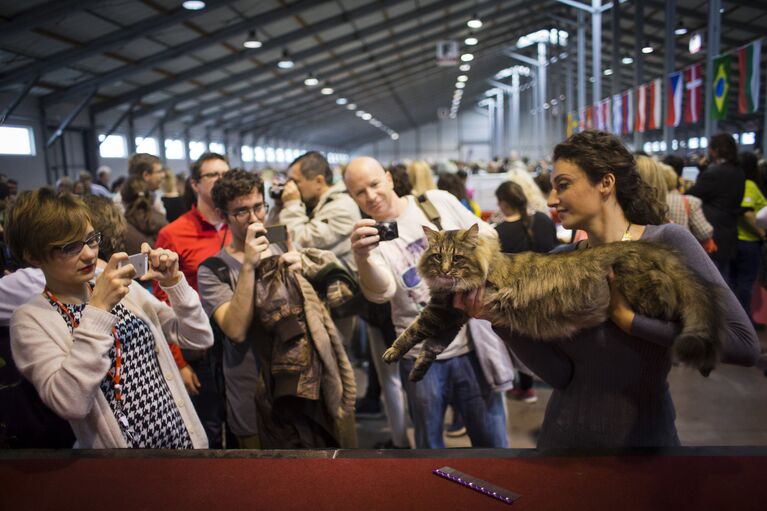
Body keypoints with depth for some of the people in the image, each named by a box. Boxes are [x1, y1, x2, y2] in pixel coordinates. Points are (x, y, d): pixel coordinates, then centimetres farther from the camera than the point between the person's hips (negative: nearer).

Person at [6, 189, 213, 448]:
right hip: (117, 443, -4)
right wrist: (97, 309, -28)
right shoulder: (30, 320, -11)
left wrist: (173, 281, -12)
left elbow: (199, 337, 0)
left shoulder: (125, 289, 0)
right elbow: (70, 404, -26)